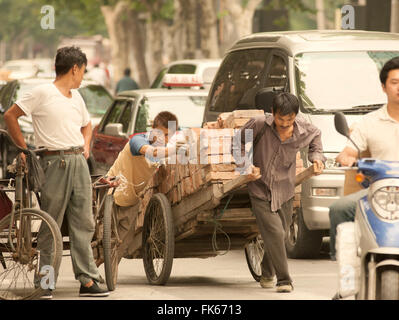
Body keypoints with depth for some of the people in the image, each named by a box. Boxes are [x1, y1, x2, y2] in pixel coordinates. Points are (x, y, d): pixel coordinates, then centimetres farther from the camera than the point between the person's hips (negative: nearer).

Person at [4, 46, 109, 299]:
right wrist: (24, 148, -6)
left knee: (83, 223, 4)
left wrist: (86, 146, 16)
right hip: (56, 162, -7)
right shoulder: (43, 93, -5)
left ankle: (88, 280, 5)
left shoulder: (76, 96, 18)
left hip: (79, 162, 7)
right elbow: (10, 116, -5)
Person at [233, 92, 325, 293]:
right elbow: (239, 141, -1)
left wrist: (317, 156, 2)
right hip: (260, 190, -3)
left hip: (284, 192, 3)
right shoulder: (259, 125, -19)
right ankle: (284, 280, -8)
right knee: (274, 233, -15)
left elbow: (315, 135, 15)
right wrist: (245, 164, -12)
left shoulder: (303, 131, -11)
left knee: (279, 235, 14)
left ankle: (267, 274, 40)